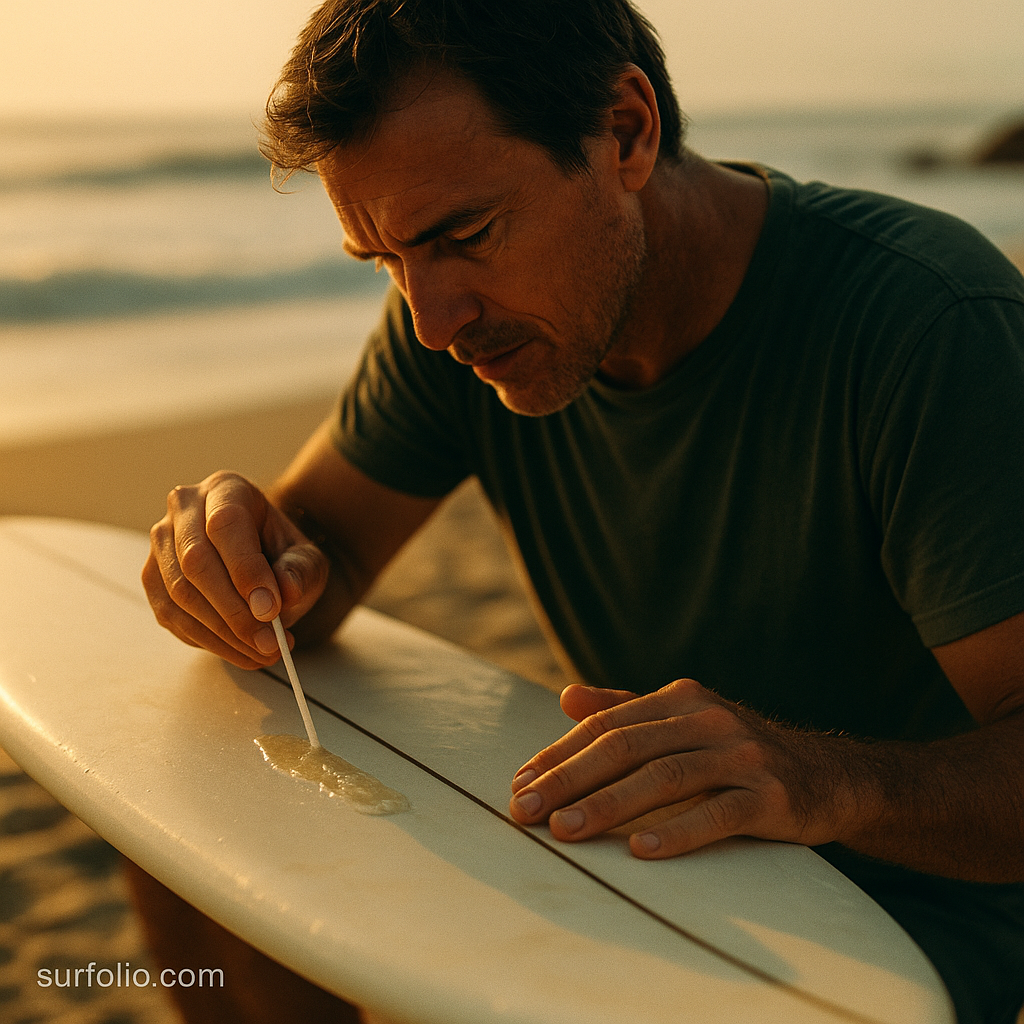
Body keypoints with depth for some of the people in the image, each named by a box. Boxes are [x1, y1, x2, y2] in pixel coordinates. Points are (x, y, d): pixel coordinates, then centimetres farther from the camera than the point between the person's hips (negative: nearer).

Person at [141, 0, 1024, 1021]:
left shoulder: (935, 320, -26)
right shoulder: (465, 309, -7)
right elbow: (320, 542, 0)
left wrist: (832, 779, -47)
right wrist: (242, 559, -23)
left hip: (916, 902, -4)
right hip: (654, 864, 5)